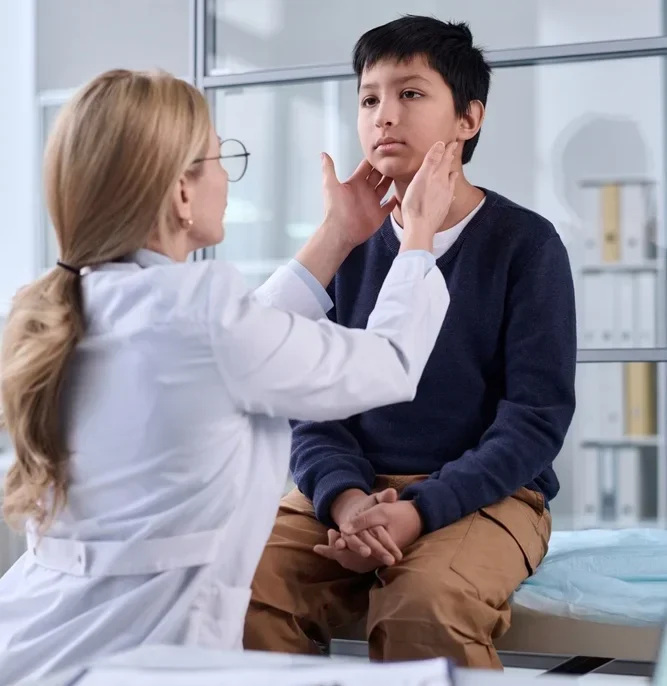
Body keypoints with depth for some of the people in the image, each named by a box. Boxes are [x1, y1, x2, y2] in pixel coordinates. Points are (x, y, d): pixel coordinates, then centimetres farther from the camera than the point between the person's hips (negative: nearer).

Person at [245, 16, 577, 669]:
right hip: (350, 491, 4)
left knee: (424, 604, -36)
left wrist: (419, 511, -22)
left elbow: (537, 417, -8)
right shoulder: (348, 249, 11)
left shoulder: (525, 243, -2)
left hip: (483, 494, -3)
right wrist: (344, 498, -18)